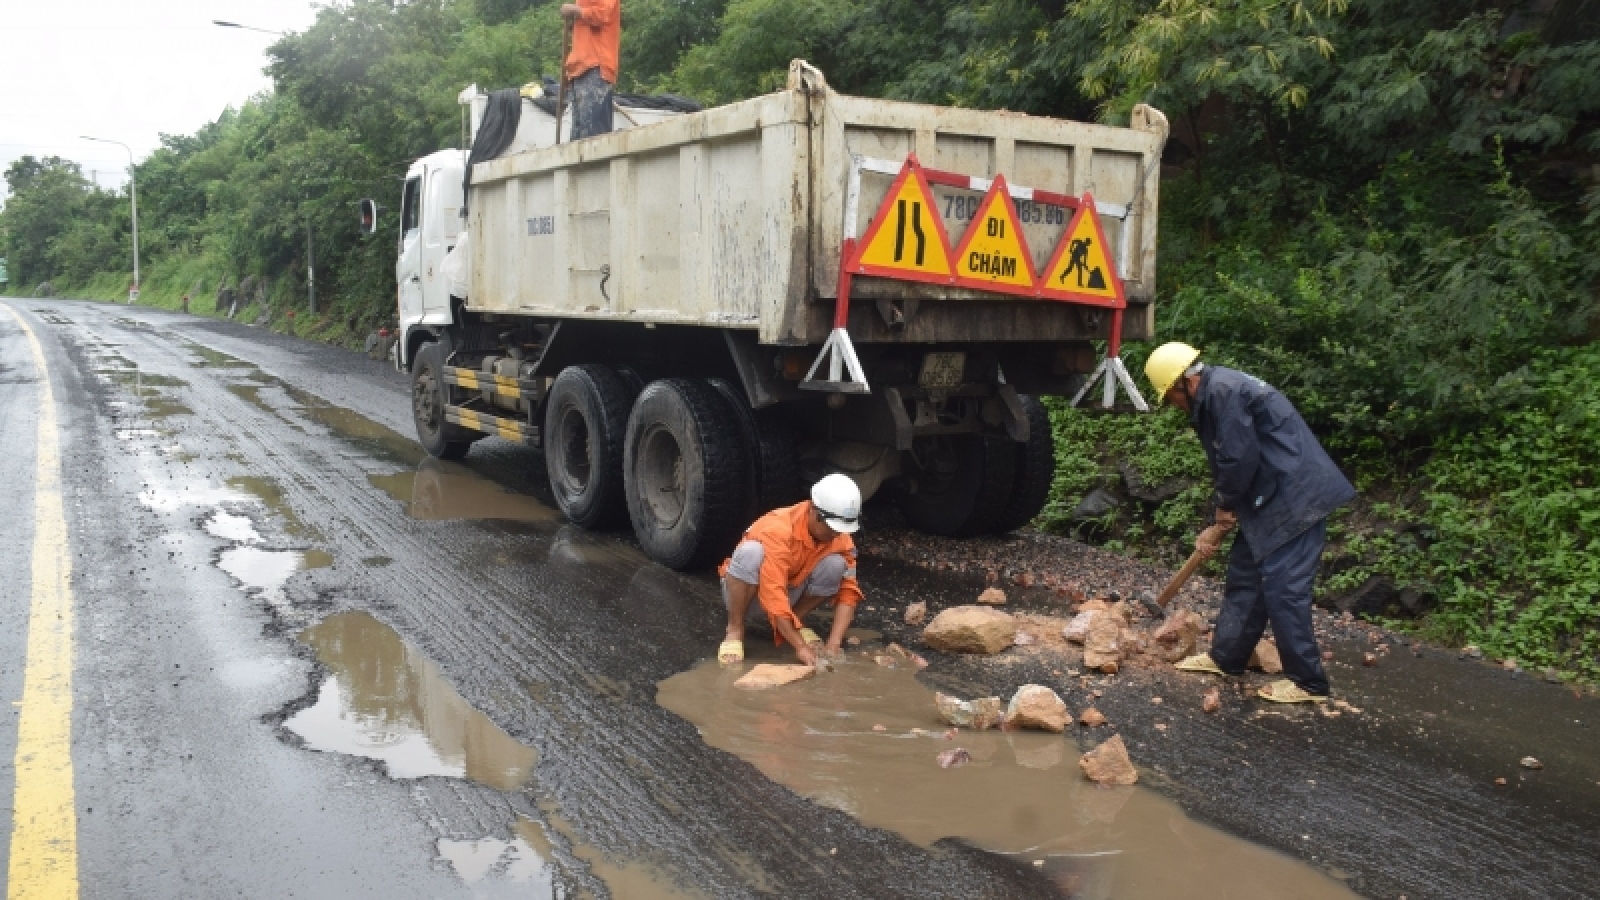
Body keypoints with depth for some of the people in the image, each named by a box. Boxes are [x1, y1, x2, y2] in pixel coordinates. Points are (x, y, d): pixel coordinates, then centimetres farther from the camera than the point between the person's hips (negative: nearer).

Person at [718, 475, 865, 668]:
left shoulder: (841, 539, -16)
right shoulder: (778, 530, -33)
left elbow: (848, 590, -18)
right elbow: (773, 594, -39)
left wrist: (833, 644, -30)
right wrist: (800, 646, -41)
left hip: (790, 590, 5)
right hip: (742, 591, -4)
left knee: (836, 564, -22)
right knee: (751, 552, -38)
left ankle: (794, 622, -2)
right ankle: (735, 630, -20)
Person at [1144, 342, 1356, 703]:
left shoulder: (1222, 390, -16)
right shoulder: (1214, 397, 18)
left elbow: (1240, 459, -20)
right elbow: (1228, 463, 22)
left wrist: (1225, 506, -4)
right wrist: (1218, 524, 19)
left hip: (1294, 499, -11)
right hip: (1272, 499, 11)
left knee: (1282, 587, -7)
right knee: (1244, 576, 17)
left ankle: (1308, 682, 3)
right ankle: (1225, 657, 29)